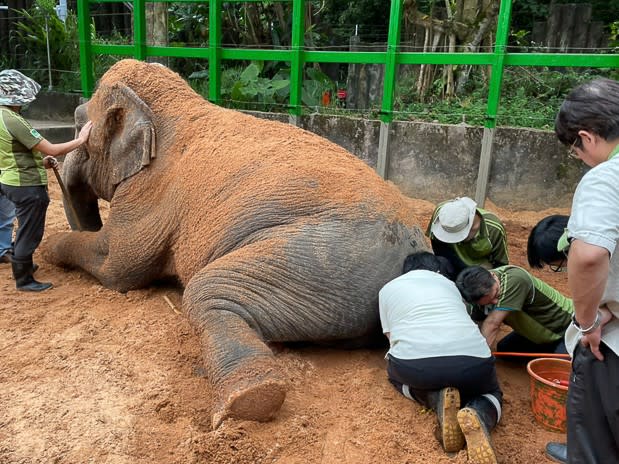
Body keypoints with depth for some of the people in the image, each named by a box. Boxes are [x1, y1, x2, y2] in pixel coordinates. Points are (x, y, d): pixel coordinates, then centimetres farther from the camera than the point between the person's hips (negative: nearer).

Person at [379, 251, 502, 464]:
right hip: (472, 358, 1)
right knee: (491, 394, 33)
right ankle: (478, 415, -4)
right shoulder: (448, 283, 30)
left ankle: (438, 400, 4)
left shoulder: (388, 289, 26)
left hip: (415, 364, -1)